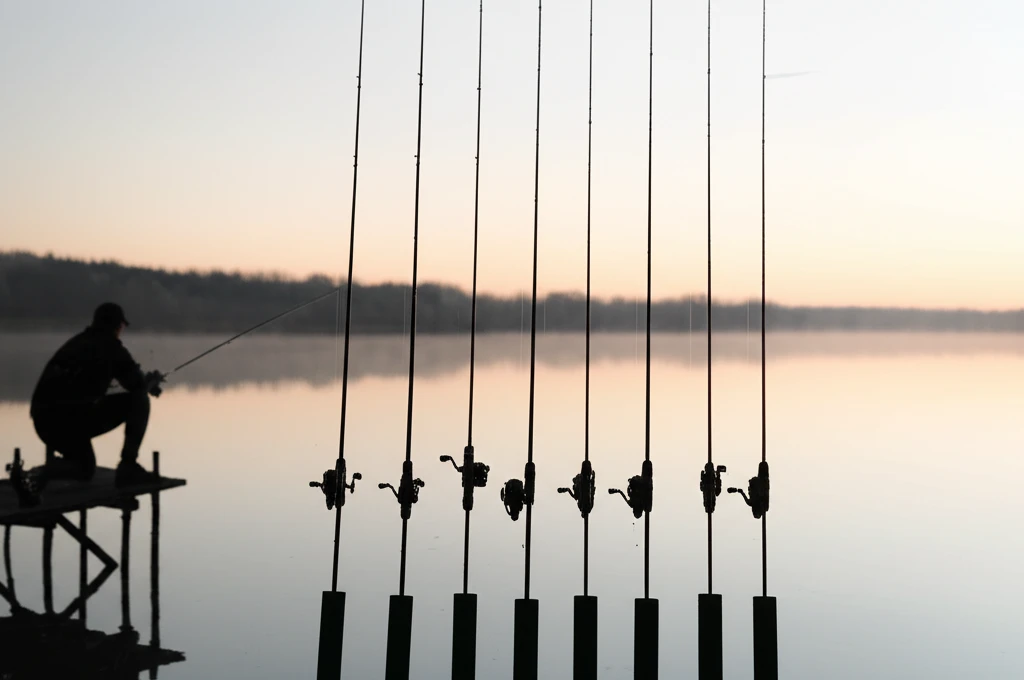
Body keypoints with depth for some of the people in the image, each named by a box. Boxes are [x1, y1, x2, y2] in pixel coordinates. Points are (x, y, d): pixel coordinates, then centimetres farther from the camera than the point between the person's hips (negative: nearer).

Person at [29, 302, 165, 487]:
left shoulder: (75, 343, 23)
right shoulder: (111, 347, 3)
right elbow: (138, 386, 2)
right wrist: (151, 381, 26)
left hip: (45, 422, 8)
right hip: (75, 417, -7)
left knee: (84, 468, 30)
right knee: (139, 400, 10)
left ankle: (43, 473, -1)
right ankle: (129, 468, 5)